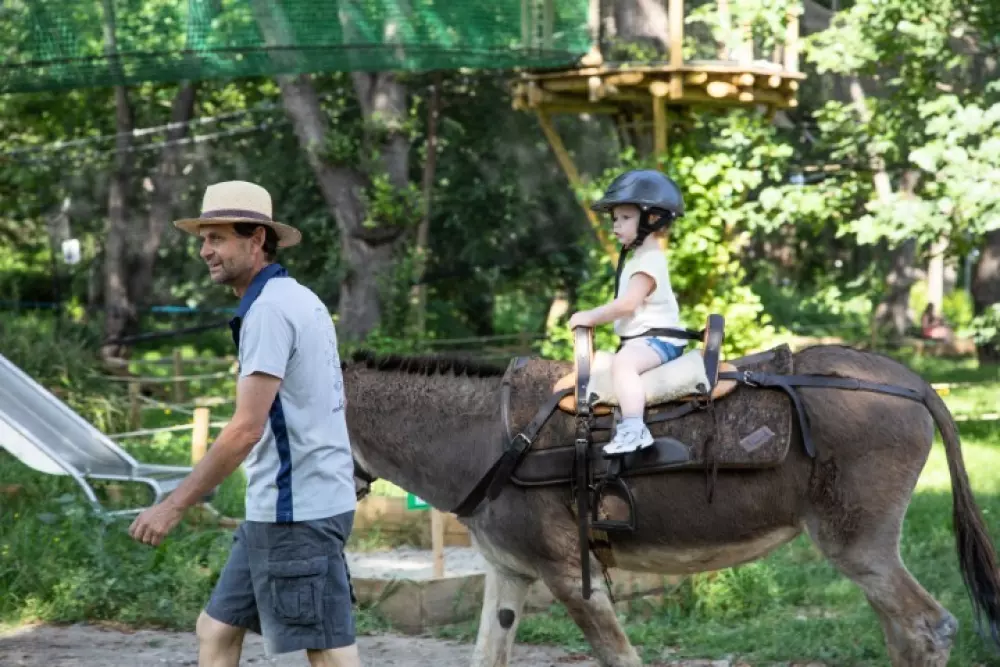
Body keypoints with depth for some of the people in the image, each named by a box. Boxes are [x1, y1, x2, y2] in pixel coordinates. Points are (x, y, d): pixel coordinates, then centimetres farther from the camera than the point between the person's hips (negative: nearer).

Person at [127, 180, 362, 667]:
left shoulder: (269, 310, -16)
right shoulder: (299, 299, 15)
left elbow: (245, 430, -22)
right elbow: (321, 405, 21)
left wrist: (174, 506, -17)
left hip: (296, 512, -10)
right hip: (279, 508, 10)